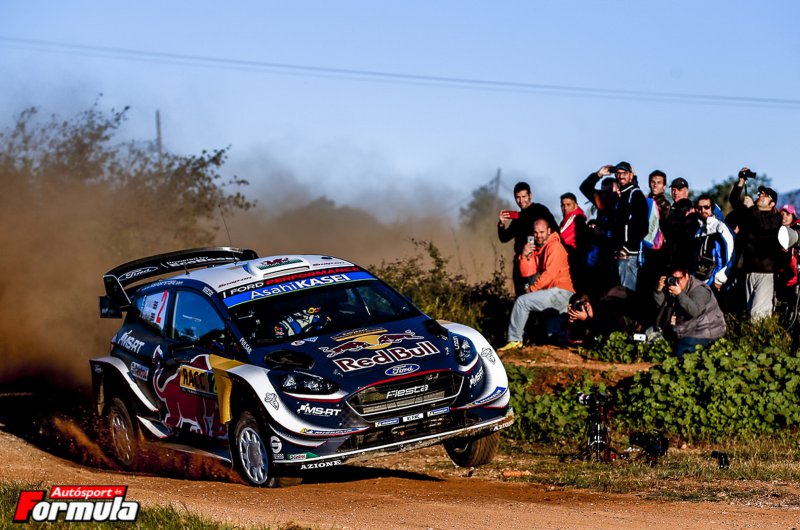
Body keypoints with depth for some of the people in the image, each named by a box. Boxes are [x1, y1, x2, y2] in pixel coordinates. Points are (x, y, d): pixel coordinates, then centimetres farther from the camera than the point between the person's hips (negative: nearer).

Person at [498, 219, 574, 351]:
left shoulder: (554, 247, -9)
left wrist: (532, 289, -13)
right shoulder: (537, 248, 17)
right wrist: (524, 255, -5)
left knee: (522, 301, -16)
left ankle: (515, 340, -14)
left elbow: (549, 273, -18)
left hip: (560, 292, -9)